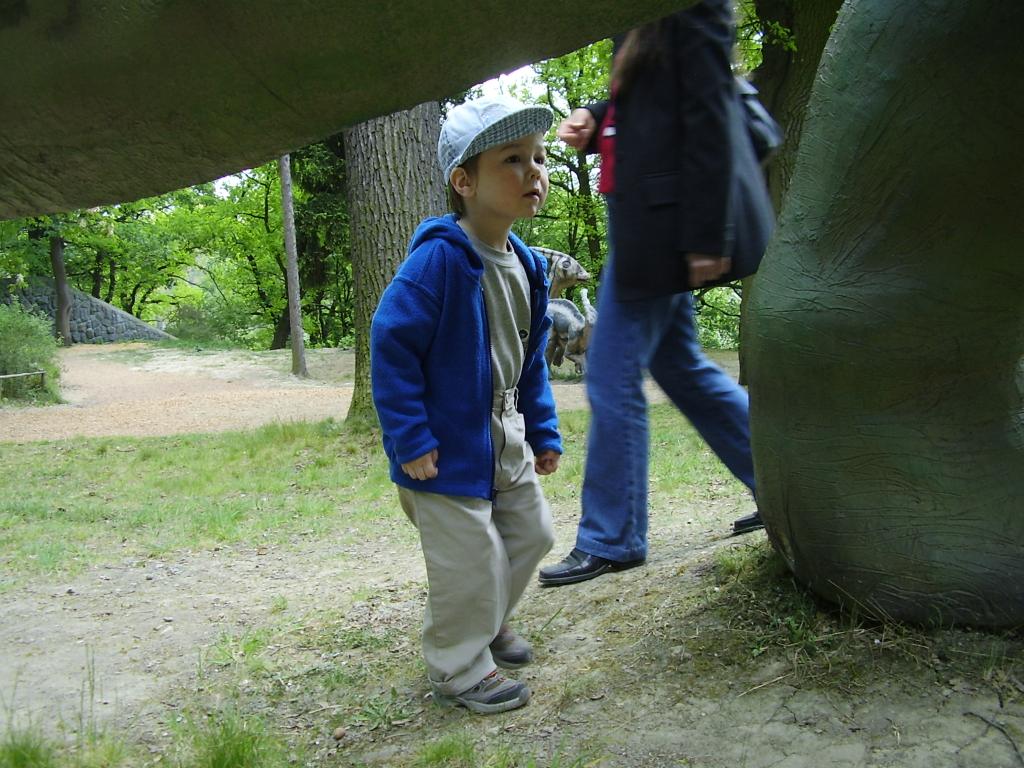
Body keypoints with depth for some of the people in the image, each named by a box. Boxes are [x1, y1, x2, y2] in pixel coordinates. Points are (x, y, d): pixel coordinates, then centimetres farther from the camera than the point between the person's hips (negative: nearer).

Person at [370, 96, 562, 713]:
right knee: (471, 562, -1)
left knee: (531, 534, 20)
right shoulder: (440, 258, -22)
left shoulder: (528, 266, 4)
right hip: (449, 447, -8)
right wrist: (411, 440, -22)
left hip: (508, 444, 9)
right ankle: (460, 668, 23)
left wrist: (543, 432, 14)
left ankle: (489, 624, 45)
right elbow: (392, 344, -22)